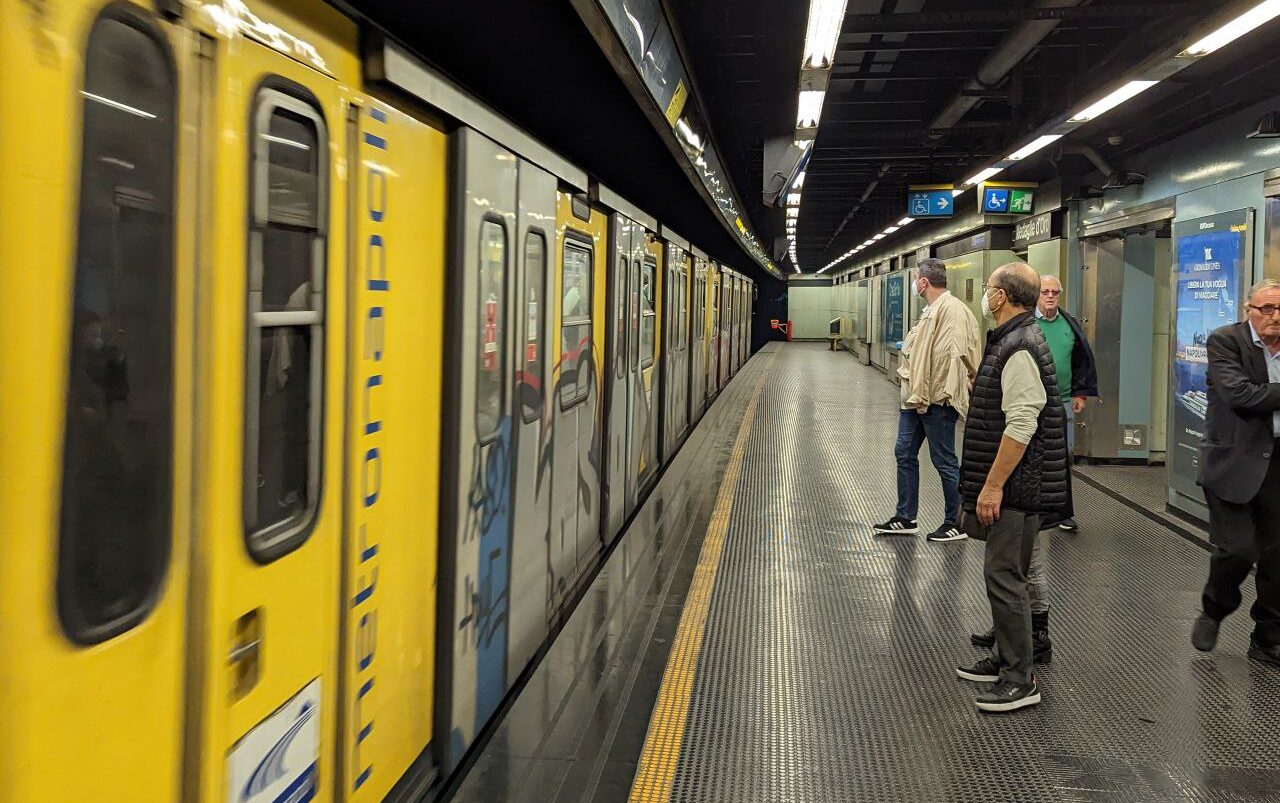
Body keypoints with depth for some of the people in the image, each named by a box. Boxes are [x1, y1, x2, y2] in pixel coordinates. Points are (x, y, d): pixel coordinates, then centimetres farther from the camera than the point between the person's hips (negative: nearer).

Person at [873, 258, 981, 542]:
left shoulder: (952, 310, -17)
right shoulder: (932, 310, 14)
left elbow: (953, 354, -23)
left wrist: (938, 393, -23)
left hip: (937, 399, -10)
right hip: (916, 396, 10)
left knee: (944, 460, 1)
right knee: (905, 453, 13)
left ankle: (955, 523, 14)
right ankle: (905, 518, 23)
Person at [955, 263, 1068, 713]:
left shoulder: (1020, 349, -19)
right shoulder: (1010, 341, 14)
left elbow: (1021, 426, -25)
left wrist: (993, 486, -23)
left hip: (1015, 488, -11)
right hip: (1011, 485, 11)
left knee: (1004, 576, -6)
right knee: (1004, 574, 18)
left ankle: (1019, 680, 1)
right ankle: (1005, 658, 30)